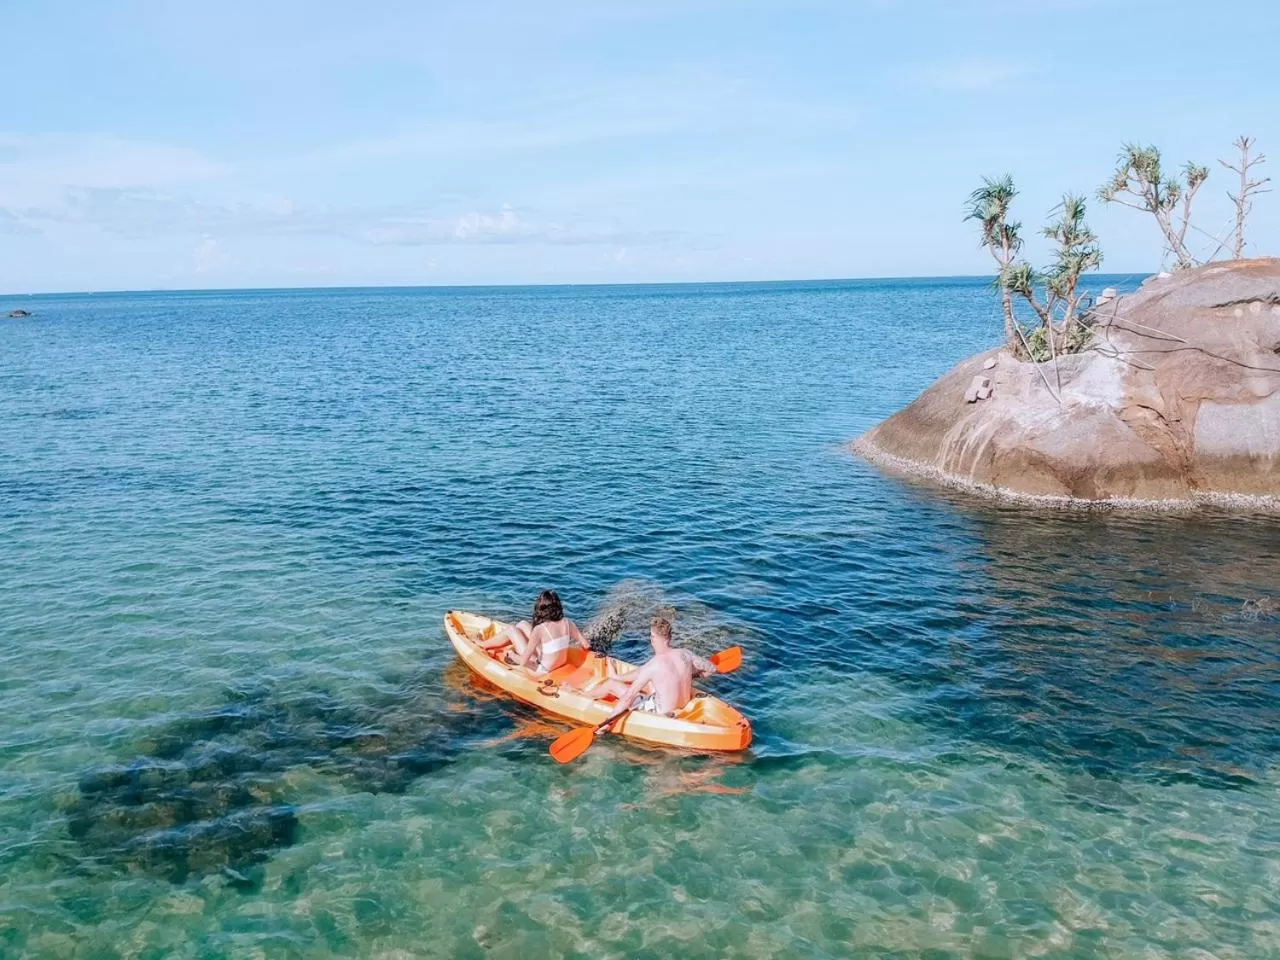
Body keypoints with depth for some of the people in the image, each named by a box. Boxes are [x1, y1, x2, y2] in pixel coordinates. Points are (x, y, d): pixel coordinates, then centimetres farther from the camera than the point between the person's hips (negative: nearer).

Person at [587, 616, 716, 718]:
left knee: (611, 685, 11)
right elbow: (711, 668, 1)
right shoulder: (684, 654, -13)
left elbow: (628, 698, -24)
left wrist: (609, 720, -17)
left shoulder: (652, 666, -28)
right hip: (684, 704, 6)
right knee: (639, 674, 25)